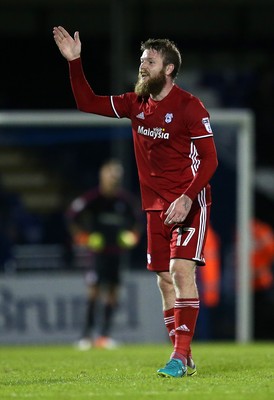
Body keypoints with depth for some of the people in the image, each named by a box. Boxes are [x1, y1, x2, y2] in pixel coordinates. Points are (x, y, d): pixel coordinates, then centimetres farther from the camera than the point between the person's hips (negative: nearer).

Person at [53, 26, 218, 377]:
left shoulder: (188, 106, -12)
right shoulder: (136, 104, 8)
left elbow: (209, 159, -14)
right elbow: (87, 102, 14)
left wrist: (187, 198, -26)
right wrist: (74, 62, 2)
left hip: (189, 202, -7)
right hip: (156, 205, 7)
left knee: (182, 270, -18)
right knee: (164, 280, 6)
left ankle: (180, 356, -21)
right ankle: (183, 360, 12)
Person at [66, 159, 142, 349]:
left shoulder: (127, 199, 4)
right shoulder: (93, 197, -8)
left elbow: (137, 219, 21)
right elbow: (72, 214, -1)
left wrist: (133, 235, 6)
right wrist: (82, 237, -6)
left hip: (117, 251, 4)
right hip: (98, 249, -4)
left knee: (113, 291, 2)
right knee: (94, 289, -10)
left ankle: (104, 335, 7)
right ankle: (87, 334, -7)